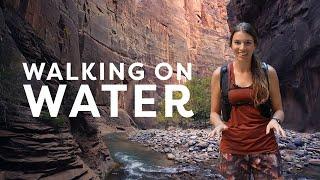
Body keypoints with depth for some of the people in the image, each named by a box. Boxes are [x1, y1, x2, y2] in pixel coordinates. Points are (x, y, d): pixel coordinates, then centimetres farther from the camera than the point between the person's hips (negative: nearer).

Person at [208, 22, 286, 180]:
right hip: (232, 147, 0)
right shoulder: (220, 74, 0)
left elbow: (279, 110, 7)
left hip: (265, 146, 0)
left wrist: (275, 120, -14)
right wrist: (219, 124, -15)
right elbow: (214, 112, 6)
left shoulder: (268, 73, 0)